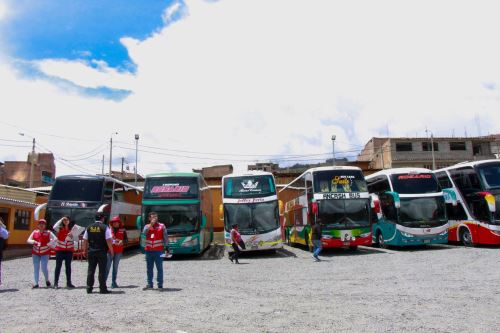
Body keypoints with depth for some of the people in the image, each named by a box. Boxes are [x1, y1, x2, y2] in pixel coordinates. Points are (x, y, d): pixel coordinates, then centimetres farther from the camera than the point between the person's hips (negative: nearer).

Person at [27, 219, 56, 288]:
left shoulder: (48, 232, -3)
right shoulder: (35, 232, 6)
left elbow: (55, 238, -11)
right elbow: (28, 240, 5)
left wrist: (49, 243, -20)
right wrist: (33, 242, -14)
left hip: (45, 253, -3)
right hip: (35, 252, 3)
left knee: (44, 268, -7)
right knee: (36, 268, 4)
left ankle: (47, 280, 18)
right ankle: (35, 283, 10)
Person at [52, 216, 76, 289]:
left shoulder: (72, 229, 4)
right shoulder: (59, 228, 0)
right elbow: (54, 227, -22)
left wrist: (71, 235, -14)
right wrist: (61, 219, -15)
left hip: (69, 250, 2)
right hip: (60, 250, -2)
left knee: (68, 266, 7)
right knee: (58, 266, 0)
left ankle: (68, 282, 14)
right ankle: (56, 283, 5)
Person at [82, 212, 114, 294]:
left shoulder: (89, 227, 6)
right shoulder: (105, 227, -8)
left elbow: (85, 240, 9)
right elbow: (108, 240, -12)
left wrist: (85, 250, 18)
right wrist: (111, 250, -3)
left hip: (91, 252, 4)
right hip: (102, 252, -4)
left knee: (91, 270, 11)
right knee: (102, 271, 1)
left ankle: (89, 288, 15)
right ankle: (103, 289, 4)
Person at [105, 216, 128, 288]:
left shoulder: (122, 230, 4)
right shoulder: (109, 230, 1)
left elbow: (126, 240, 5)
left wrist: (122, 242, -14)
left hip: (118, 252, 1)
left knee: (115, 267, 9)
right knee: (107, 267, -3)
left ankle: (113, 282, 16)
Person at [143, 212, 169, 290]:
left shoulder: (162, 226, 3)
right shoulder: (147, 226, 9)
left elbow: (165, 238, 2)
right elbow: (144, 232, -13)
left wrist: (166, 249, -4)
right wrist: (151, 224, -14)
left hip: (158, 250, -3)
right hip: (148, 250, 3)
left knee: (159, 268, -3)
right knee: (149, 268, 11)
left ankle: (160, 285, 3)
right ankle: (149, 284, 21)